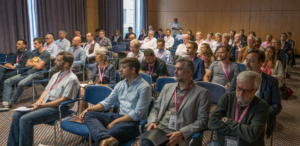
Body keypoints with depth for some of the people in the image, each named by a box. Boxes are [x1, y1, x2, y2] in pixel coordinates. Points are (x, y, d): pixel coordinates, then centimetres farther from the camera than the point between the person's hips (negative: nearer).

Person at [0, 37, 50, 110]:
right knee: (7, 81, -4)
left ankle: (11, 103, -13)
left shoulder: (46, 54, -6)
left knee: (21, 83, -33)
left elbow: (39, 66, -14)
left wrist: (32, 63, 5)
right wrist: (35, 64, 1)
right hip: (28, 72, 9)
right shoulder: (34, 53, 21)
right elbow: (27, 64, 18)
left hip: (37, 74, -9)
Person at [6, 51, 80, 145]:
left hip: (57, 108, -9)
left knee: (25, 119, -23)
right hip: (44, 103, 9)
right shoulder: (56, 75, 16)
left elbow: (62, 100, -17)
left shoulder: (72, 79, -13)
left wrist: (42, 105, -15)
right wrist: (39, 101, 0)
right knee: (17, 115, -2)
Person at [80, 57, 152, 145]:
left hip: (134, 122, -9)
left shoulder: (144, 87, -10)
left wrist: (115, 122, -17)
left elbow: (137, 114, -15)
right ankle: (106, 138, -39)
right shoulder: (120, 85, 14)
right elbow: (107, 102, 15)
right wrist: (88, 109, 0)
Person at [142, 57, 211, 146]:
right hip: (159, 128, 4)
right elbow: (156, 109, 20)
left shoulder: (201, 93, 4)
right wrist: (152, 122, -1)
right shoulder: (167, 87, 19)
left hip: (180, 135, -4)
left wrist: (182, 133, -14)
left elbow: (202, 120, -2)